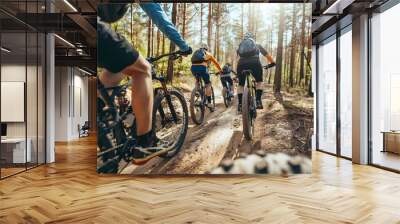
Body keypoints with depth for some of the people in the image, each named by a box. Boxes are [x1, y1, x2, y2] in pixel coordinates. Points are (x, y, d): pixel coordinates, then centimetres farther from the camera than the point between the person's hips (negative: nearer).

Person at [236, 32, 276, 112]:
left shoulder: (240, 45, 32)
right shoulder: (257, 45, 31)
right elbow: (267, 55, 32)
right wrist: (272, 63, 48)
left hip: (241, 64, 1)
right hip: (255, 63, -1)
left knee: (241, 84, 20)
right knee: (259, 81, 23)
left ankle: (240, 104, 8)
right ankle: (258, 101, 8)